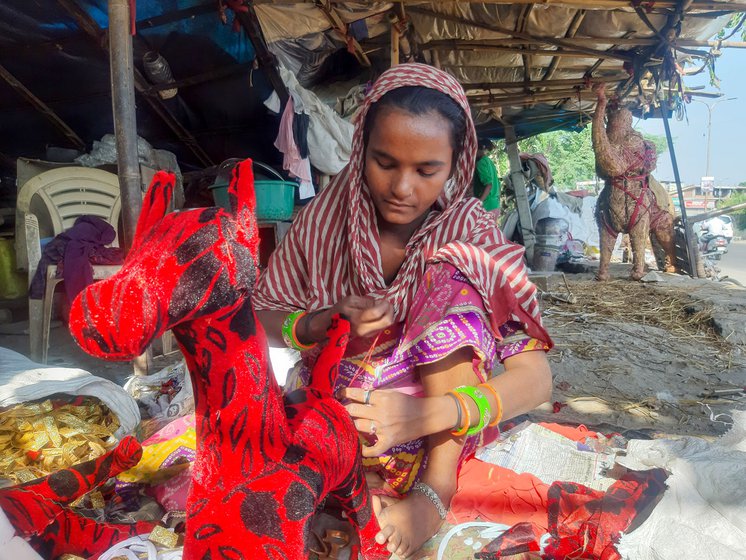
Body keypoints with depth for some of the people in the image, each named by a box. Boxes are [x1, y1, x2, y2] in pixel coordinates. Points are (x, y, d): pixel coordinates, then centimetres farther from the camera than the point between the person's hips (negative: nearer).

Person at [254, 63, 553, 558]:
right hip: (334, 401, 1)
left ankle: (439, 484, -24)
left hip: (437, 414, 0)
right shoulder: (330, 213, -8)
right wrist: (326, 323, -23)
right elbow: (264, 313, 0)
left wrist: (425, 414, -37)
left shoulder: (470, 233, -13)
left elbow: (536, 377, -19)